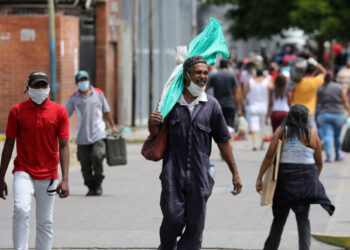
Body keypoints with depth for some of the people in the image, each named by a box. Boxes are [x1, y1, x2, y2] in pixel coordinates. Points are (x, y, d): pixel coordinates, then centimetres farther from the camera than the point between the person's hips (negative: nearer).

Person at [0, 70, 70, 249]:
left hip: (48, 175, 1)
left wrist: (65, 179, -10)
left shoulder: (59, 111, 1)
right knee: (21, 210, -23)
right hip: (23, 172, -1)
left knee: (45, 222, 5)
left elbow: (63, 146, -1)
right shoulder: (17, 111, 0)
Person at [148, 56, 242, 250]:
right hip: (173, 171, -1)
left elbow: (223, 141, 10)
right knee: (173, 218, -9)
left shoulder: (211, 105, 6)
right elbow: (155, 135, 15)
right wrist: (152, 123, -10)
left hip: (200, 175, 1)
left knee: (195, 224, -2)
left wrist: (235, 173, 9)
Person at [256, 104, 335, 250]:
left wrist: (259, 178, -3)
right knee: (303, 218, 6)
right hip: (307, 177, -1)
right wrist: (315, 179, 23)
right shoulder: (312, 135, 0)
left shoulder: (281, 131, -1)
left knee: (280, 217, 14)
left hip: (285, 177, 1)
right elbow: (319, 163, 7)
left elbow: (269, 156, -6)